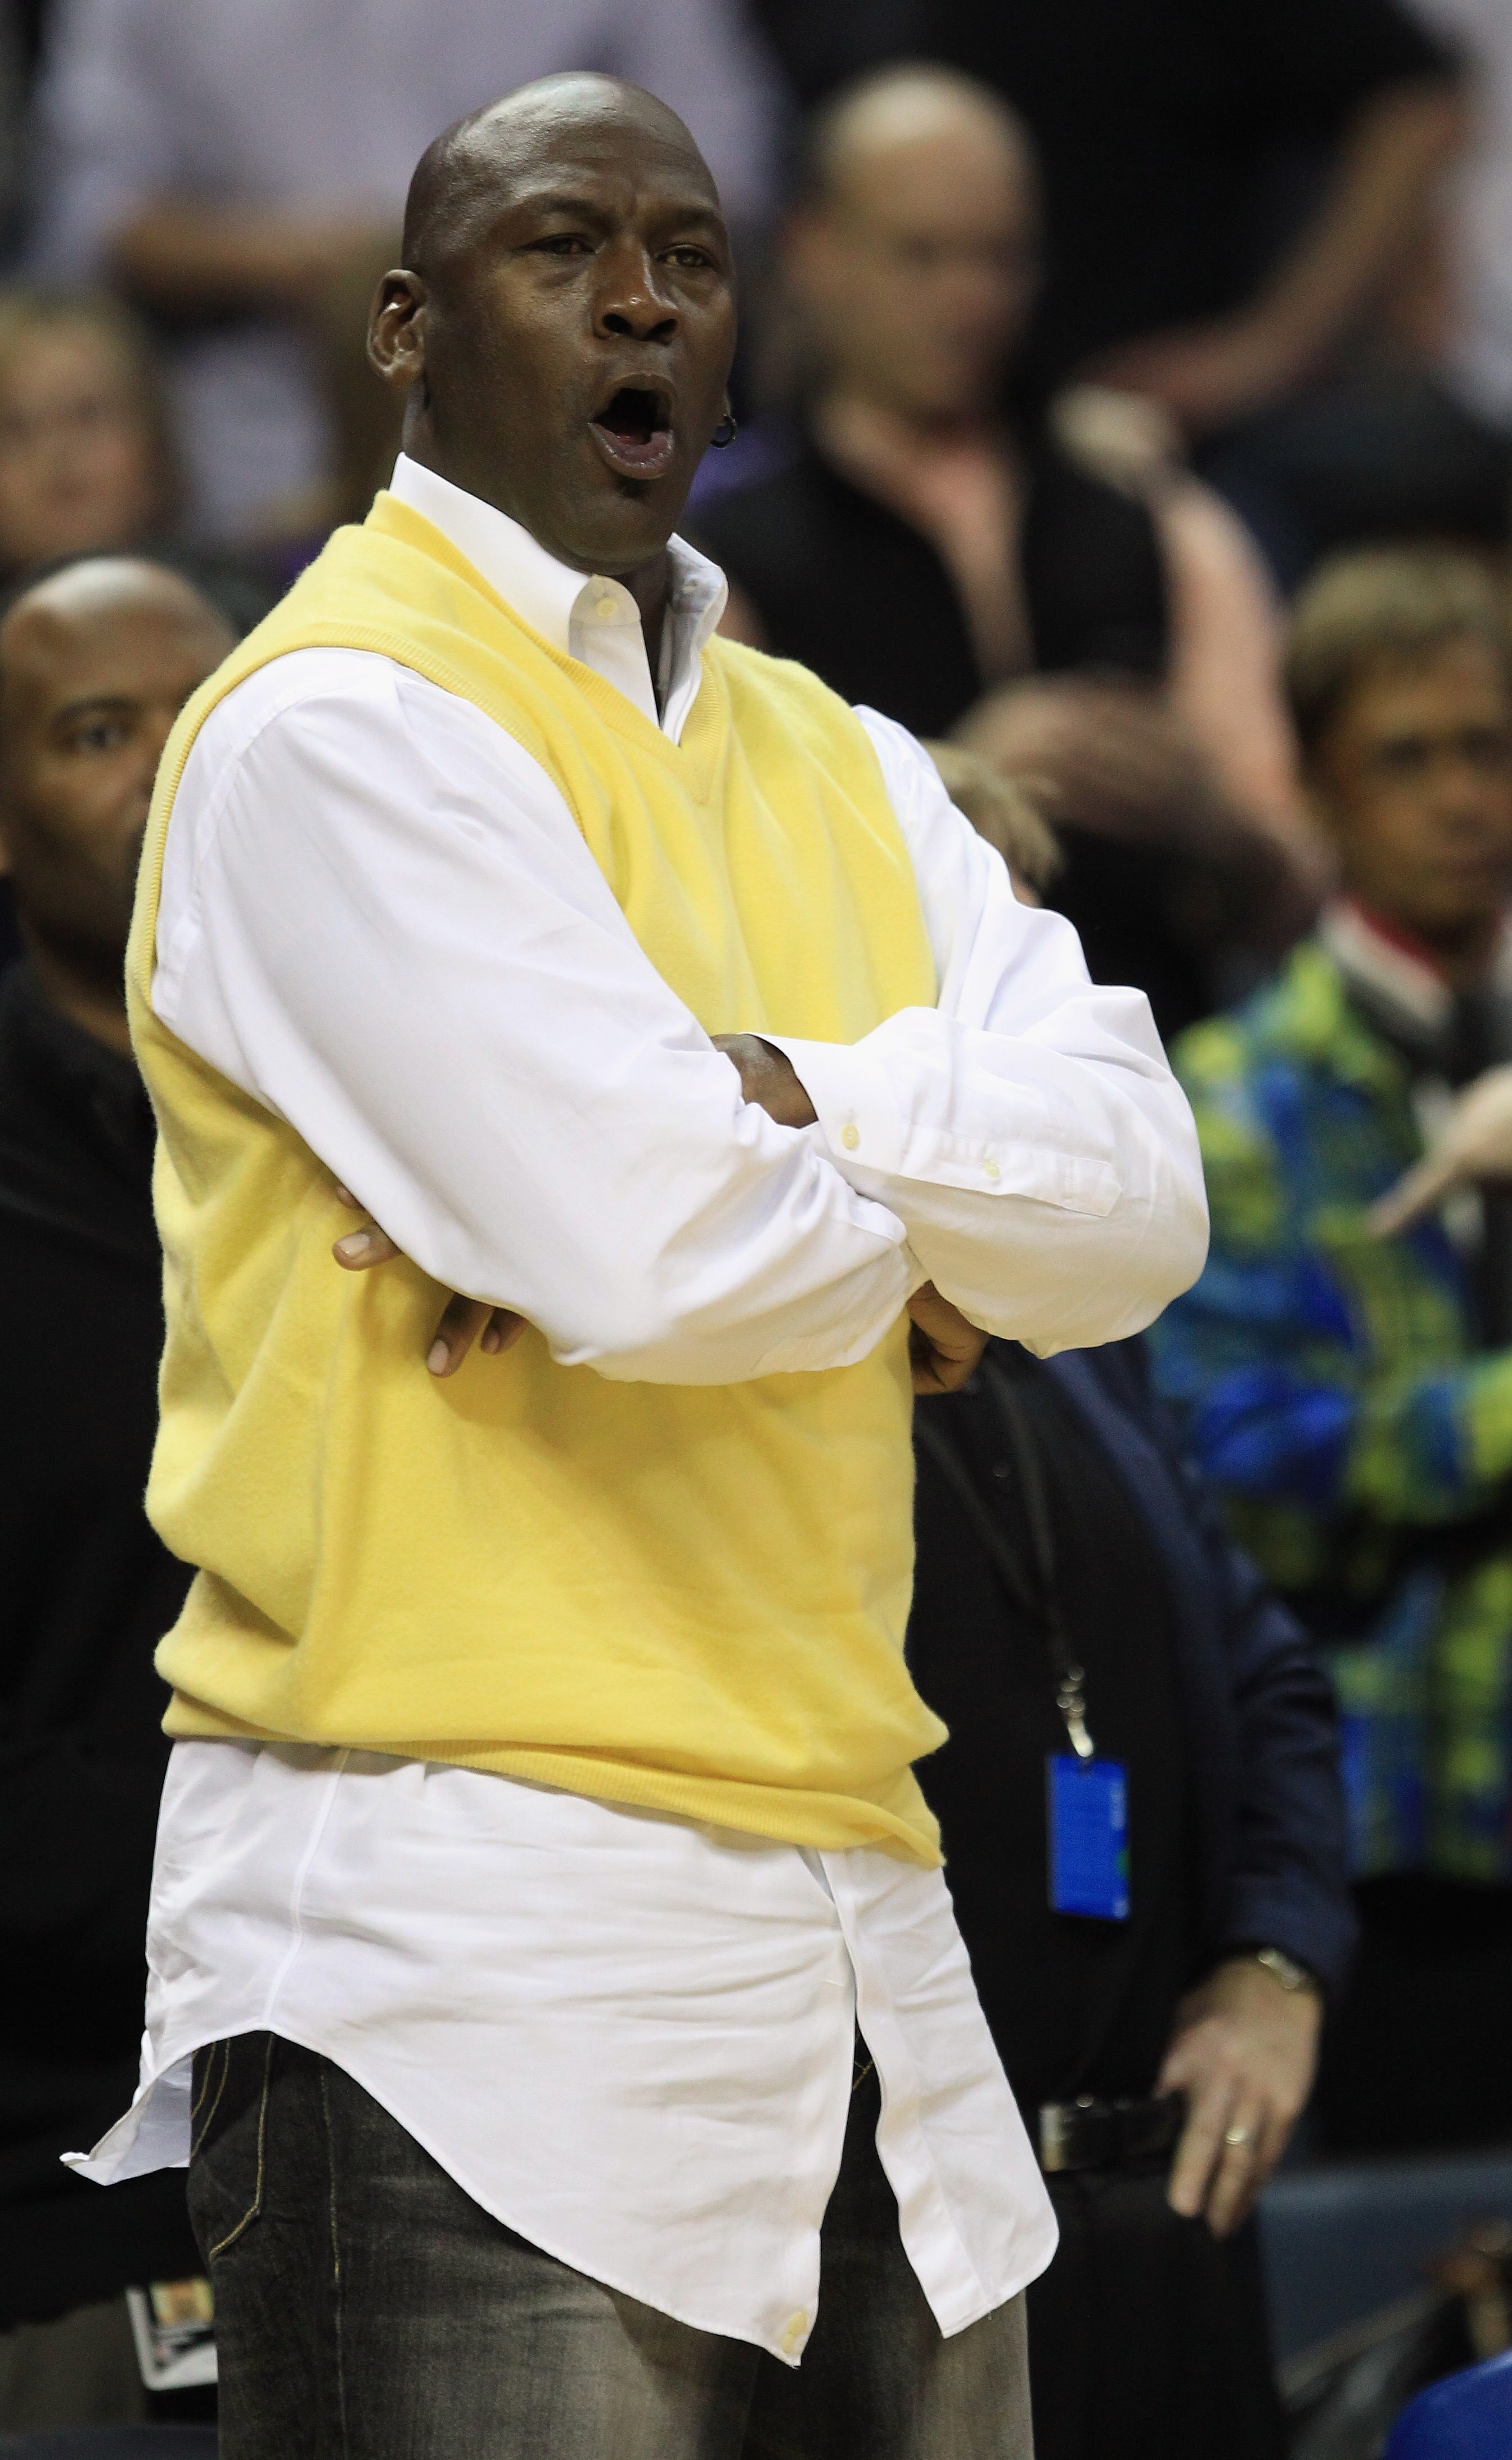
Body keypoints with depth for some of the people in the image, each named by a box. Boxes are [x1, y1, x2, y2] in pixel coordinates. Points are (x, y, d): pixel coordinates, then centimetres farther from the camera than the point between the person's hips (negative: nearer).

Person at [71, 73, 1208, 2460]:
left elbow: (1137, 1204, 2)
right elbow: (666, 1250, -18)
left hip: (856, 1909, 7)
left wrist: (775, 1097, -12)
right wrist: (920, 1234, 2)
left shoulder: (836, 768, 17)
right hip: (471, 1937, -7)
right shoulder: (339, 725, -6)